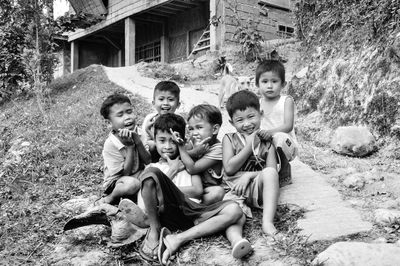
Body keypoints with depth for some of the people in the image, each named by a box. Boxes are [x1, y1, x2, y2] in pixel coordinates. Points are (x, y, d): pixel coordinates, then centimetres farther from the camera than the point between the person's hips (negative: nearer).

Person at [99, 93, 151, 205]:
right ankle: (110, 198, -8)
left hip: (138, 175, 6)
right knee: (132, 184, -38)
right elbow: (125, 174, -18)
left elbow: (149, 162, -10)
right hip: (115, 182, -6)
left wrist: (137, 140, -24)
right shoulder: (110, 145, -20)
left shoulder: (138, 132, -6)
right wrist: (129, 146, -25)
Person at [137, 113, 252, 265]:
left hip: (192, 210, 3)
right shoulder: (154, 166, 24)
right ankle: (155, 231, -20)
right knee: (151, 173, -28)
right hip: (166, 211, -2)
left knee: (235, 211, -20)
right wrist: (172, 170, 5)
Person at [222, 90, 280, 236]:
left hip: (257, 187, 0)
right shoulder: (229, 139, 10)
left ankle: (268, 221, -40)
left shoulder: (266, 141, 11)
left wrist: (248, 176, -15)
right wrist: (249, 146, -5)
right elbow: (229, 168, -4)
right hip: (236, 189, 1)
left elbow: (271, 171, 0)